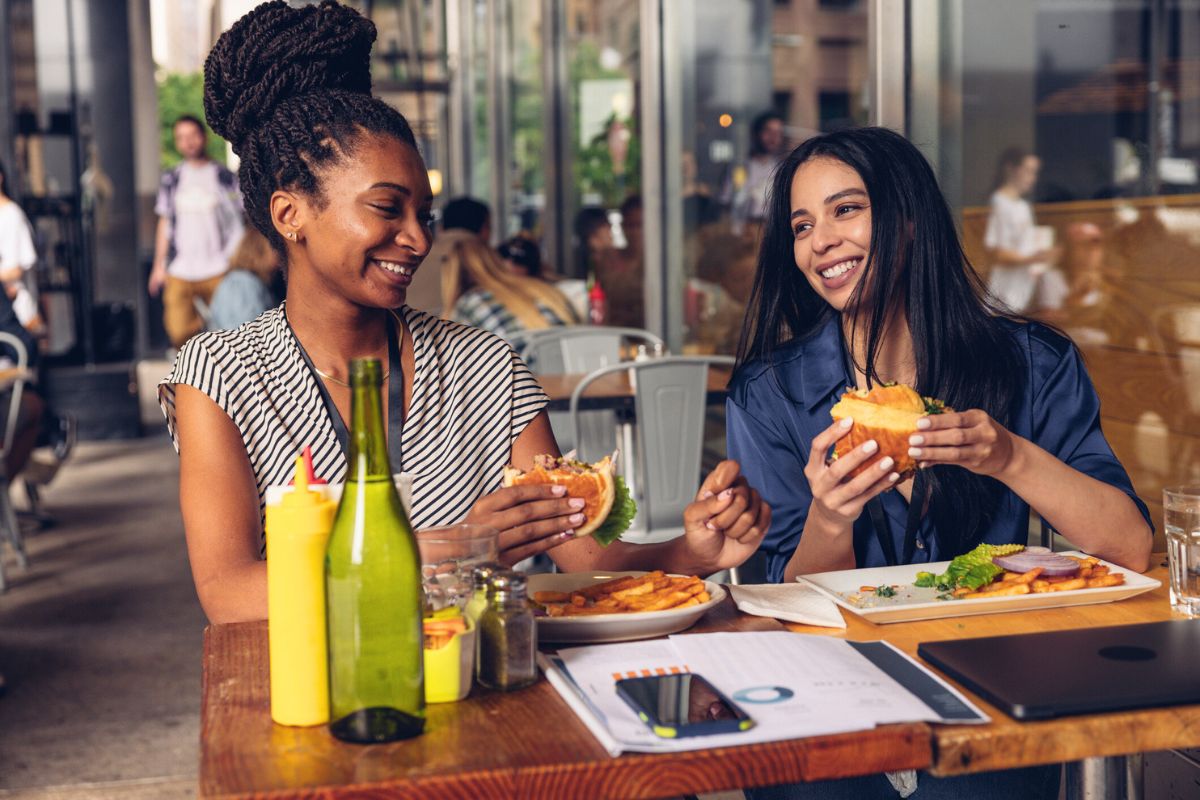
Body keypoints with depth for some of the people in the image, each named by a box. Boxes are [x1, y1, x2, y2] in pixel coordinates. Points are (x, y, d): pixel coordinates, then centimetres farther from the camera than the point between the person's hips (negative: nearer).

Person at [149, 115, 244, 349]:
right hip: (179, 271, 2)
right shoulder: (170, 180, 12)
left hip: (217, 270, -2)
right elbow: (165, 224, 16)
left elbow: (238, 222, 6)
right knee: (178, 332, -9)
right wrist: (159, 266, 13)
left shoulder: (225, 178, 4)